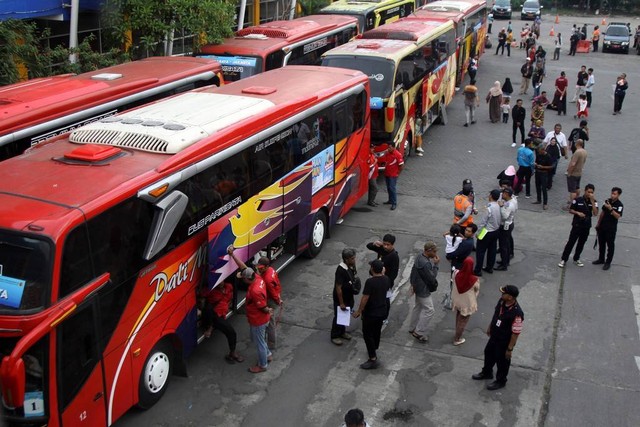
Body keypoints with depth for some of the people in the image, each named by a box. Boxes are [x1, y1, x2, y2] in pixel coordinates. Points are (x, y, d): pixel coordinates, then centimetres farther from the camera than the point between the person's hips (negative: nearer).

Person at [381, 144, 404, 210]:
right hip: (387, 174, 8)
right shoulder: (387, 153, 4)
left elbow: (402, 165, -15)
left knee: (392, 188, -9)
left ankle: (394, 203, -5)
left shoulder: (398, 154, -18)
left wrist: (398, 173, -11)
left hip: (393, 175, -7)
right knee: (388, 188, 17)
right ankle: (390, 200, 31)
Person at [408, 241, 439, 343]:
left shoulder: (420, 257, -1)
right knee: (429, 310, 0)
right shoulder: (425, 263, -32)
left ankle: (412, 328, 36)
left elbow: (414, 271, 10)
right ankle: (419, 333, 7)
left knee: (418, 307, 23)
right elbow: (432, 278, -24)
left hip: (418, 287, 10)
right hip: (423, 290, -10)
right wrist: (435, 264, -20)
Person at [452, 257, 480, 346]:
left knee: (458, 317, 31)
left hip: (457, 300, 4)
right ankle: (457, 339, 37)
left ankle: (458, 333, 52)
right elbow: (477, 291, -11)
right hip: (467, 303, -3)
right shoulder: (474, 280, -32)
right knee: (463, 321, 20)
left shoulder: (456, 273, -24)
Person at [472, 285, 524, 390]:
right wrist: (490, 327, 19)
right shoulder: (501, 301, -14)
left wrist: (510, 349, -19)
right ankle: (486, 373, 53)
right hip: (494, 336, 8)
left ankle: (500, 381, 42)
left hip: (504, 341, -8)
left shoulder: (517, 313, -37)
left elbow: (515, 333, -27)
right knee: (488, 353, 27)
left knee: (502, 361, 16)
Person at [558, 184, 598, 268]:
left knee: (581, 243, 13)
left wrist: (592, 201, -20)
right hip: (577, 225, -3)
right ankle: (564, 259, 6)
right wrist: (578, 213, -20)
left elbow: (595, 214, -15)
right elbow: (570, 210, -1)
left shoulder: (594, 202, -2)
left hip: (586, 226, 3)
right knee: (571, 242, -1)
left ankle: (576, 259, 28)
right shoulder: (578, 200, -8)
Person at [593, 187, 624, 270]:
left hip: (611, 228, -6)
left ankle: (608, 262, 10)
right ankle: (601, 259, 31)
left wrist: (610, 209, -35)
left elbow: (617, 216, -26)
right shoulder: (607, 201, 5)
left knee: (610, 245, 2)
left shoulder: (619, 205, -13)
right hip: (602, 226, 6)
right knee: (601, 243, 16)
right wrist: (598, 224, 17)